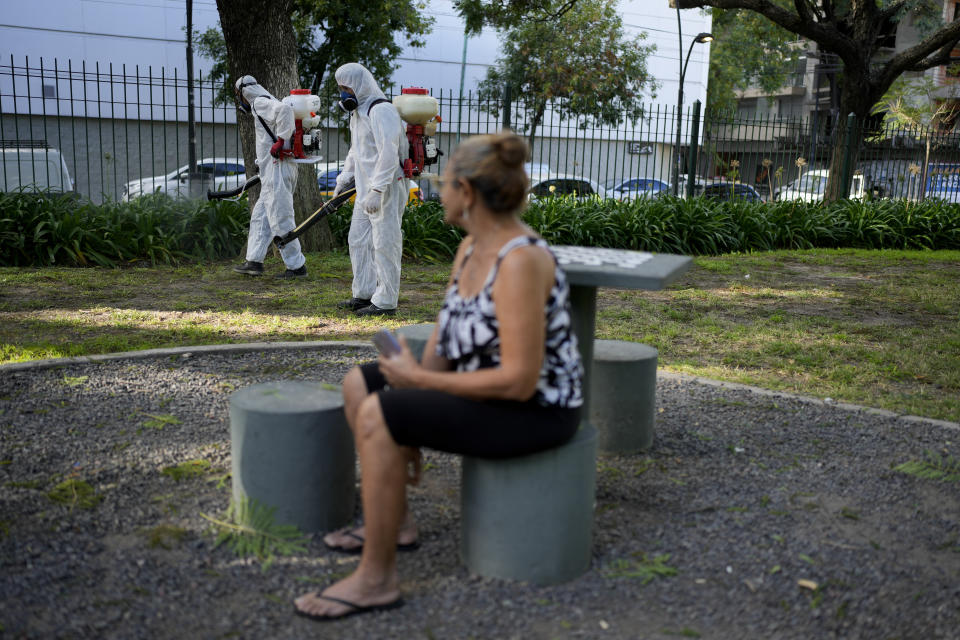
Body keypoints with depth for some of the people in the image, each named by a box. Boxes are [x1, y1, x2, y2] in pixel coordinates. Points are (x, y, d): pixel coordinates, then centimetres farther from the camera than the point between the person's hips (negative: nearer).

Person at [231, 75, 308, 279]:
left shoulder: (260, 103, -9)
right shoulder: (268, 104, 22)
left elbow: (286, 109, -28)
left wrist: (280, 141, -24)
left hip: (277, 170, -10)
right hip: (273, 172, 10)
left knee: (280, 220, -6)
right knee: (260, 217, 14)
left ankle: (297, 266, -1)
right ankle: (254, 262, 18)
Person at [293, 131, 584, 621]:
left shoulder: (519, 263, -28)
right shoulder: (471, 248, 2)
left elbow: (520, 381, -30)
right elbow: (444, 339, 5)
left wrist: (418, 382, -21)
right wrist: (410, 434, 1)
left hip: (535, 409, -10)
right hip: (494, 387, 10)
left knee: (376, 417, -23)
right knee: (359, 385, 9)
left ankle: (376, 578, -10)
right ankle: (395, 521, 19)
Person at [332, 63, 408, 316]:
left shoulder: (381, 110, -16)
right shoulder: (357, 111, 17)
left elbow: (388, 153, -25)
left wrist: (376, 190, -29)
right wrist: (343, 179, 20)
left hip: (387, 188, -11)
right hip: (366, 189, 11)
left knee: (384, 243, -7)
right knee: (358, 239, 14)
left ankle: (385, 302, -1)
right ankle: (364, 294, 24)